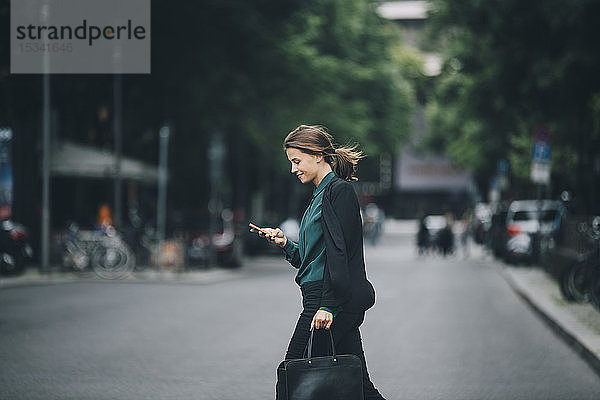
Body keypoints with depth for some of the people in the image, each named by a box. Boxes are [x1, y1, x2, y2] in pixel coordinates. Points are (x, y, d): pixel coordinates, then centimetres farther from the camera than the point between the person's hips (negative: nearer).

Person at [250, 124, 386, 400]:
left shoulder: (339, 191, -9)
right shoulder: (320, 195, 20)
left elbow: (338, 253, -18)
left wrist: (328, 306, -23)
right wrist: (285, 244, 8)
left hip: (335, 300, -10)